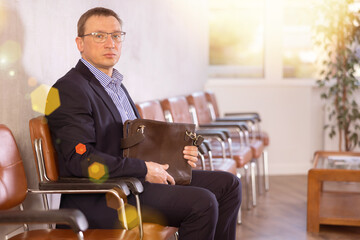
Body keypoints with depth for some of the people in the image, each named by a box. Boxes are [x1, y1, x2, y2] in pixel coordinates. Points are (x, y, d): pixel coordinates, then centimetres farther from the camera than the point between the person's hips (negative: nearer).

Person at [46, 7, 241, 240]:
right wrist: (144, 169, -20)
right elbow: (80, 159, -22)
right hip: (98, 198, -10)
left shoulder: (116, 85, 19)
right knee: (202, 202, -24)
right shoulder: (68, 89, -12)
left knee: (228, 184, 5)